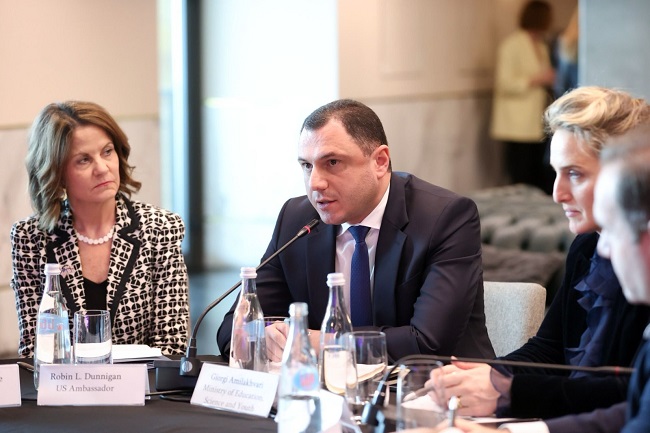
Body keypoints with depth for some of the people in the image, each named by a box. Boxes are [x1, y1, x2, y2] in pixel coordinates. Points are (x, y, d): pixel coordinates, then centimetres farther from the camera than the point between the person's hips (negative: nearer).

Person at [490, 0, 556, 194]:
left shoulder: (541, 47, 18)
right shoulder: (512, 45, -7)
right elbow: (504, 84, -14)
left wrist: (549, 80, 10)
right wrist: (537, 80, -18)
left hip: (538, 127, 8)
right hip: (518, 127, -8)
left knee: (542, 182, 1)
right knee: (521, 182, -9)